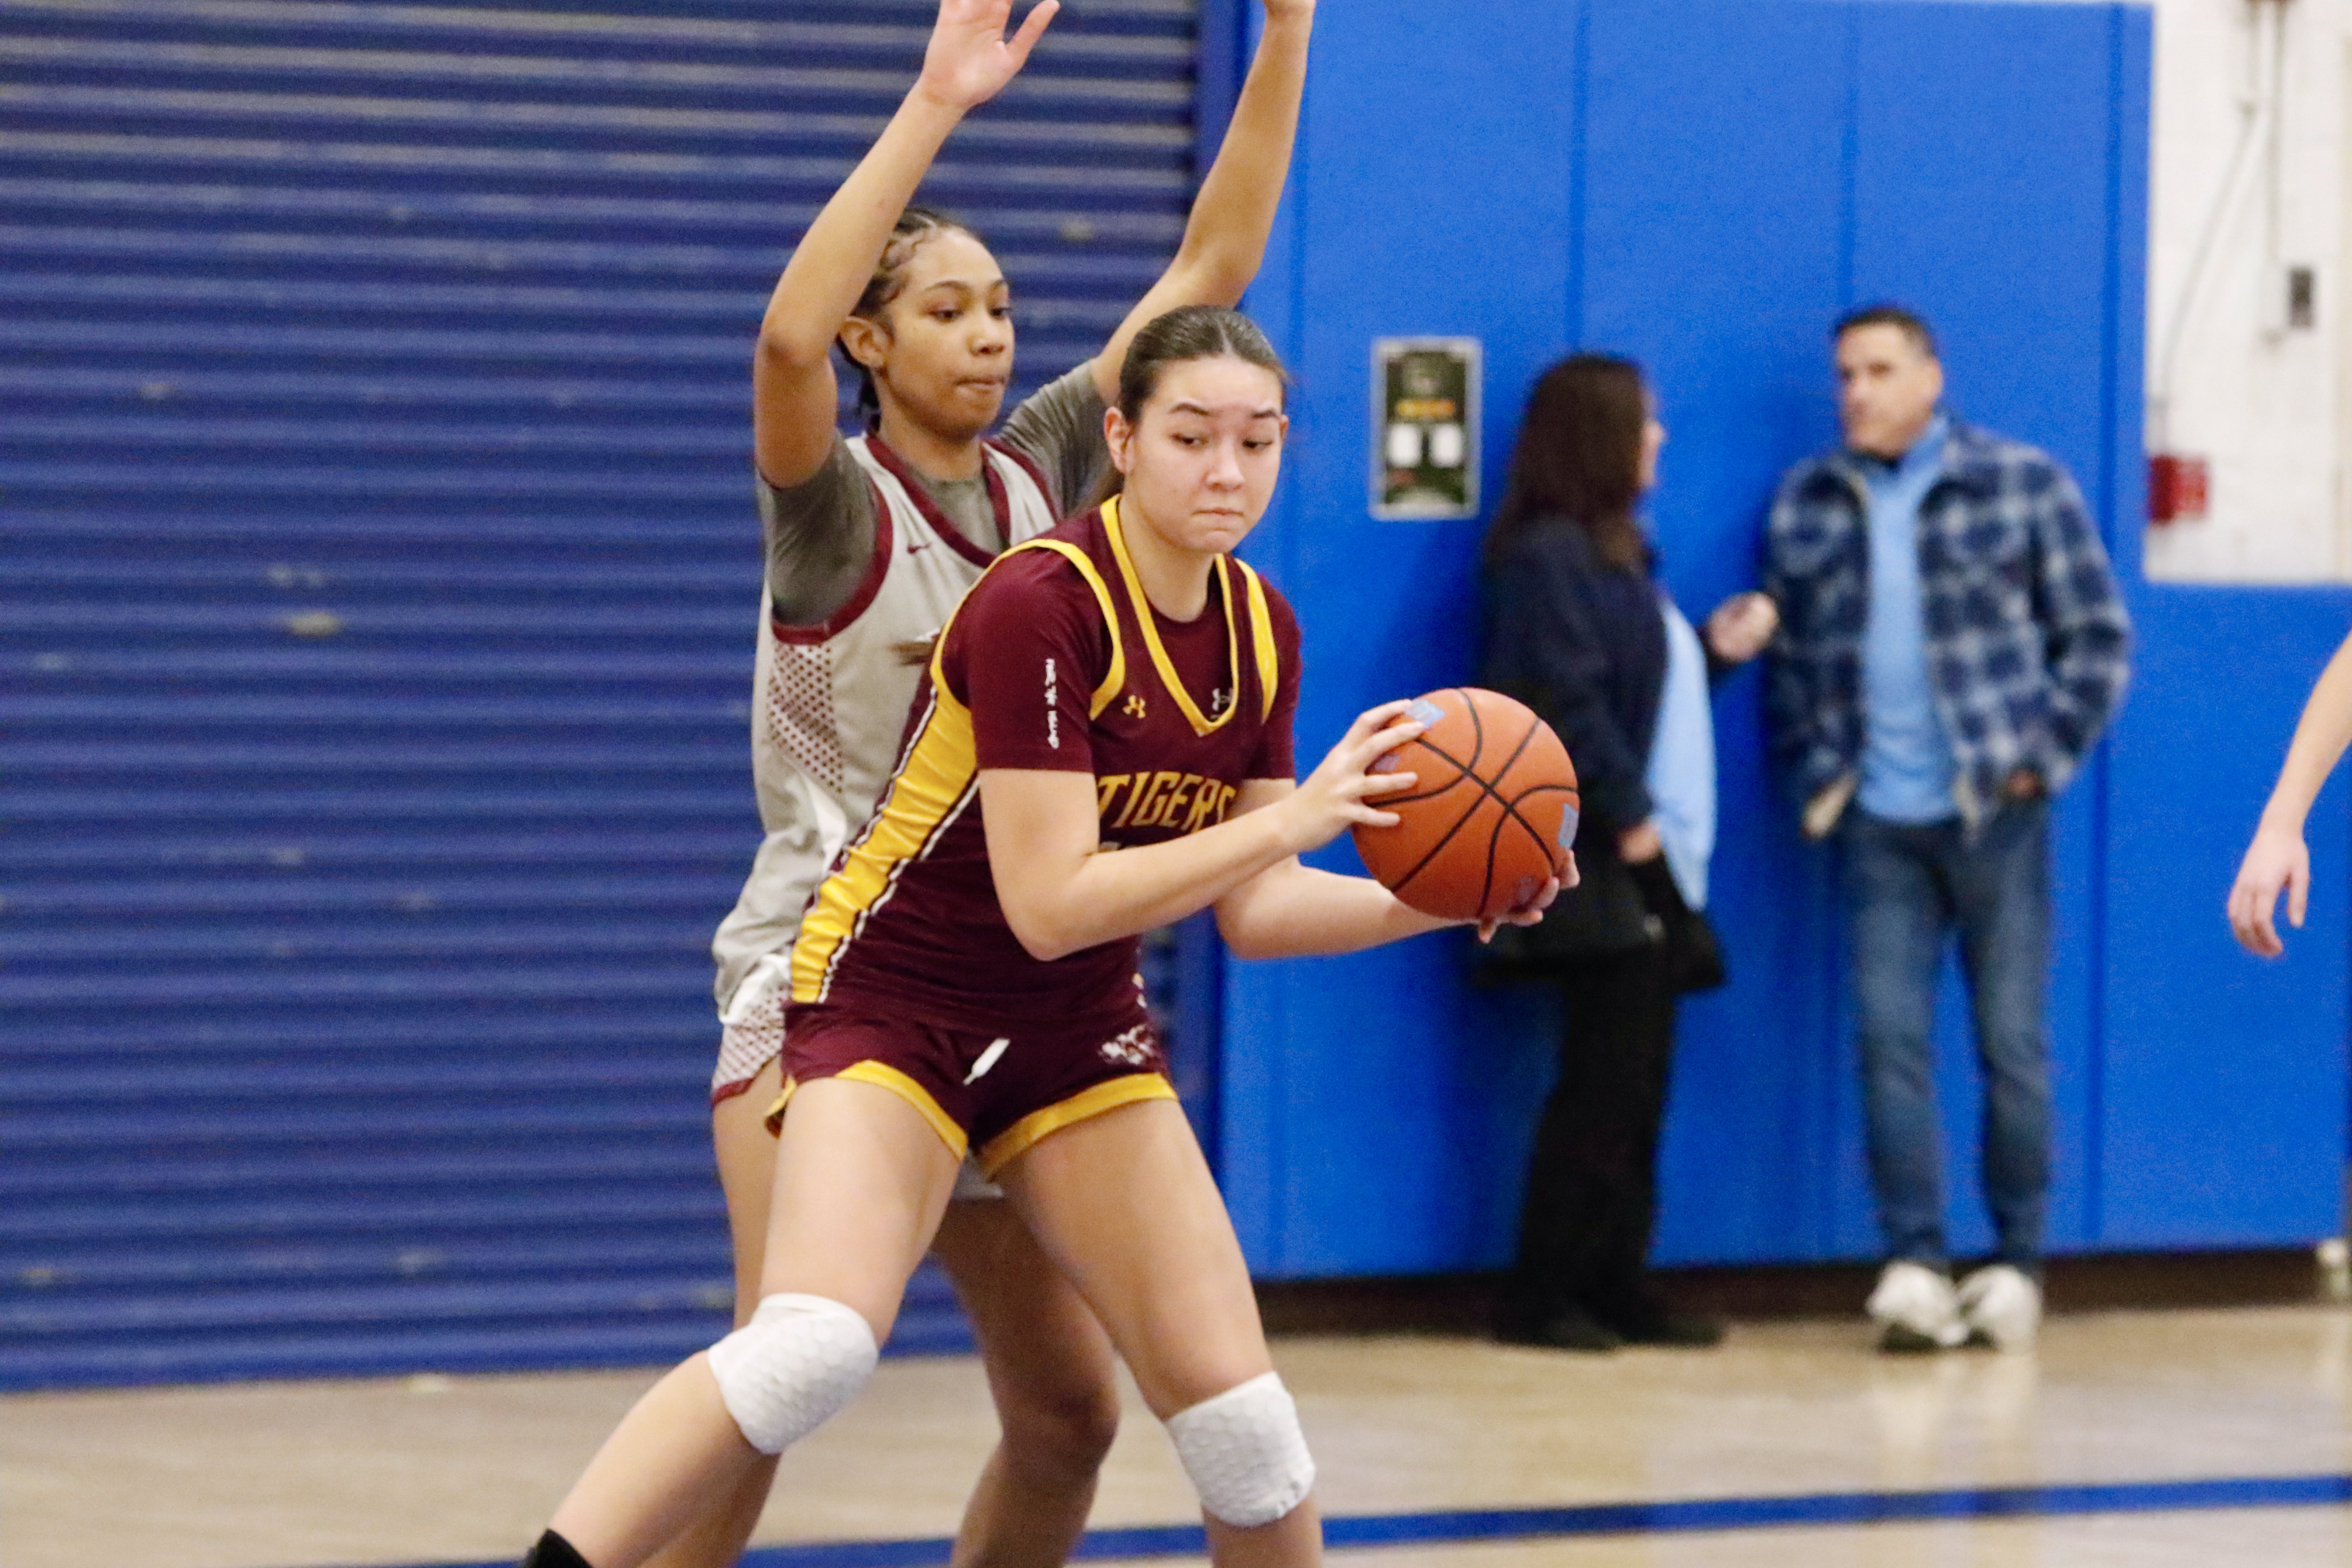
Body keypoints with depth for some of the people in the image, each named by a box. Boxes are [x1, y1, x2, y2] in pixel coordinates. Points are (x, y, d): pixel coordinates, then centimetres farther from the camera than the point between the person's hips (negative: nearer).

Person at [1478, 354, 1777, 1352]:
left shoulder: (1610, 554, 20)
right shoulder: (1549, 557, -11)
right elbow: (1568, 701, -19)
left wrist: (1717, 651, 10)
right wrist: (1628, 815, -18)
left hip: (1650, 866, 10)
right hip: (1599, 865, -10)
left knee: (1634, 1090, 9)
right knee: (1603, 1089, -9)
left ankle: (1619, 1289, 12)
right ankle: (1541, 1297, -6)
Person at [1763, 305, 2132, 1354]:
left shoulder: (2022, 486, 1)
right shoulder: (1806, 506, 10)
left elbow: (2097, 637, 2)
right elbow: (1785, 654, 15)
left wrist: (2044, 756, -5)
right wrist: (1812, 773, 4)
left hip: (1993, 811, -2)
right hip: (1877, 821, 3)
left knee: (2012, 1041, 1)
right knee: (1890, 1038, -5)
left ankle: (2019, 1262, 9)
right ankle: (1915, 1263, -4)